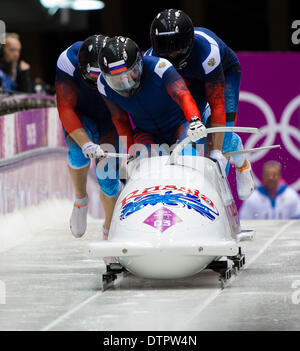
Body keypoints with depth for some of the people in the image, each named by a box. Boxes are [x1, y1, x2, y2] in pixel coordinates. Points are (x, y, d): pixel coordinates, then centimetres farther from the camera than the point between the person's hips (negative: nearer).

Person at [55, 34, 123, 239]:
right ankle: (80, 199, -5)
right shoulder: (68, 61, -32)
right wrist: (86, 142, -46)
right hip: (79, 116, -1)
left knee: (108, 176, -8)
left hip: (110, 118, 1)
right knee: (79, 150, -32)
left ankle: (109, 229, 17)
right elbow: (65, 109, -34)